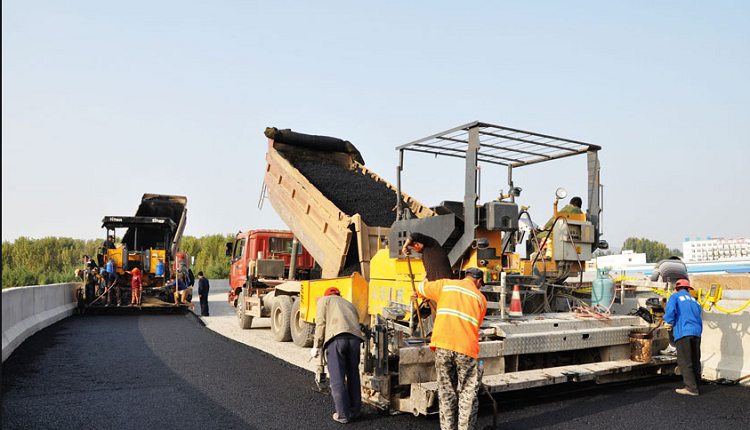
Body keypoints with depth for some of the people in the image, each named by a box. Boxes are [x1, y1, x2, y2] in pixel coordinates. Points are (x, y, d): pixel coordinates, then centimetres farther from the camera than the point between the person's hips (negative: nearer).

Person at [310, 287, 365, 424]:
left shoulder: (324, 300, 22)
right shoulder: (349, 304, 35)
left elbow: (321, 322, 7)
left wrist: (316, 346, 6)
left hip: (336, 338, -5)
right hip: (354, 338, 5)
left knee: (337, 378, 2)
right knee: (353, 376, 16)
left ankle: (343, 415, 5)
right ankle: (355, 411, 25)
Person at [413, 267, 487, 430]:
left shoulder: (446, 284, 12)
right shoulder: (481, 298, 13)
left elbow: (422, 288, 25)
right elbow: (476, 325, 17)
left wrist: (418, 293, 47)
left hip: (442, 345, 2)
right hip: (466, 347, -1)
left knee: (446, 392, 13)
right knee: (468, 392, 9)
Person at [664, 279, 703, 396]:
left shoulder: (675, 297, 5)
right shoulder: (694, 300, 22)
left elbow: (670, 310, -13)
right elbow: (698, 318, 20)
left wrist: (669, 324, 1)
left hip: (683, 332, -6)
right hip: (697, 333, 6)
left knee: (685, 362, -5)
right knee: (695, 361, 14)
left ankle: (691, 388, -8)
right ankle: (696, 384, 20)